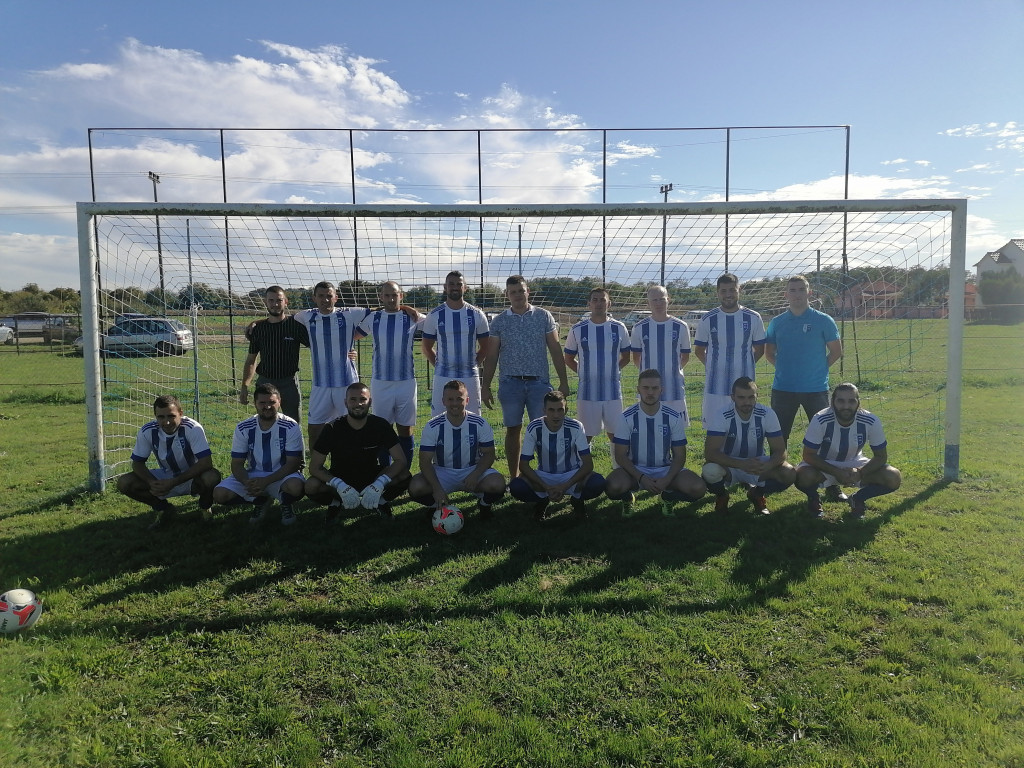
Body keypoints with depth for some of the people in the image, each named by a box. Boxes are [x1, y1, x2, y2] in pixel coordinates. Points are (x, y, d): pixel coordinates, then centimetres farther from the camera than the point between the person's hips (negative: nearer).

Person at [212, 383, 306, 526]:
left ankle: (286, 504, 2)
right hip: (252, 476, 3)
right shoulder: (243, 428, -6)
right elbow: (237, 464, -3)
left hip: (281, 476, -3)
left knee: (295, 486, -37)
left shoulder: (291, 427, -13)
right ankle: (260, 500, 8)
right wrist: (247, 483, -25)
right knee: (219, 494, -20)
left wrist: (266, 481, -27)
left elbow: (293, 463, -15)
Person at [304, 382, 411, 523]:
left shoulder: (381, 425, -13)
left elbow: (401, 460, -18)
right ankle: (335, 502, 1)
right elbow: (314, 467, -16)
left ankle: (381, 501, 1)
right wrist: (340, 486, -32)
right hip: (341, 479, 0)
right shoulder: (332, 429, -15)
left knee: (404, 475, -28)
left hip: (372, 477, 0)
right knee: (311, 486, -31)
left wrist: (379, 485, -33)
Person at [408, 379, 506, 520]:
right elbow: (425, 461, -12)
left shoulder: (480, 424, -10)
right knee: (416, 487, -29)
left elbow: (488, 454, -3)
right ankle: (438, 506, 7)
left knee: (497, 484, -30)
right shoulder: (433, 427, -11)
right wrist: (437, 488, -28)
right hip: (442, 472, 0)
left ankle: (484, 504, 8)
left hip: (472, 470, 0)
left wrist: (475, 475, -23)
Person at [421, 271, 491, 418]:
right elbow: (426, 347, 10)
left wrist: (473, 364, 5)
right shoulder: (435, 315, 1)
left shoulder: (476, 315, 2)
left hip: (470, 376, 1)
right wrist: (439, 366, 5)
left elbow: (486, 347, 11)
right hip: (443, 377, 0)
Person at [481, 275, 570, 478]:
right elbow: (492, 356, 8)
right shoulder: (499, 321, 6)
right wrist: (485, 386, 4)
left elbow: (555, 350, 5)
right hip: (510, 383, 1)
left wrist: (563, 382, 1)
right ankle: (514, 477, 15)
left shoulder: (544, 316, 5)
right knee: (513, 429, 6)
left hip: (539, 382, -1)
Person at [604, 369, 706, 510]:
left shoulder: (674, 417, -3)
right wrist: (641, 478, -21)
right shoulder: (627, 417, -7)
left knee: (698, 488, -25)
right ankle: (627, 498, 5)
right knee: (613, 487, -34)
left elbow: (679, 455, 0)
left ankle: (667, 497, 9)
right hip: (635, 470, -1)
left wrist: (667, 479, -18)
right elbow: (620, 455, -6)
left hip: (665, 469, 2)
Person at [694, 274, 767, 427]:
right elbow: (699, 350, 12)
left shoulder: (753, 318, 3)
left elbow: (760, 349, 13)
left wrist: (744, 365, 5)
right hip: (715, 387, 0)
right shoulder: (708, 319, 3)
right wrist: (712, 366, 3)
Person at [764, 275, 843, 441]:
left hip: (816, 388, -2)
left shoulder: (823, 320, 0)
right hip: (783, 388, 2)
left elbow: (837, 351, 5)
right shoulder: (776, 323, 7)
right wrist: (783, 367, 3)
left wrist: (819, 368, -1)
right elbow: (769, 353, 14)